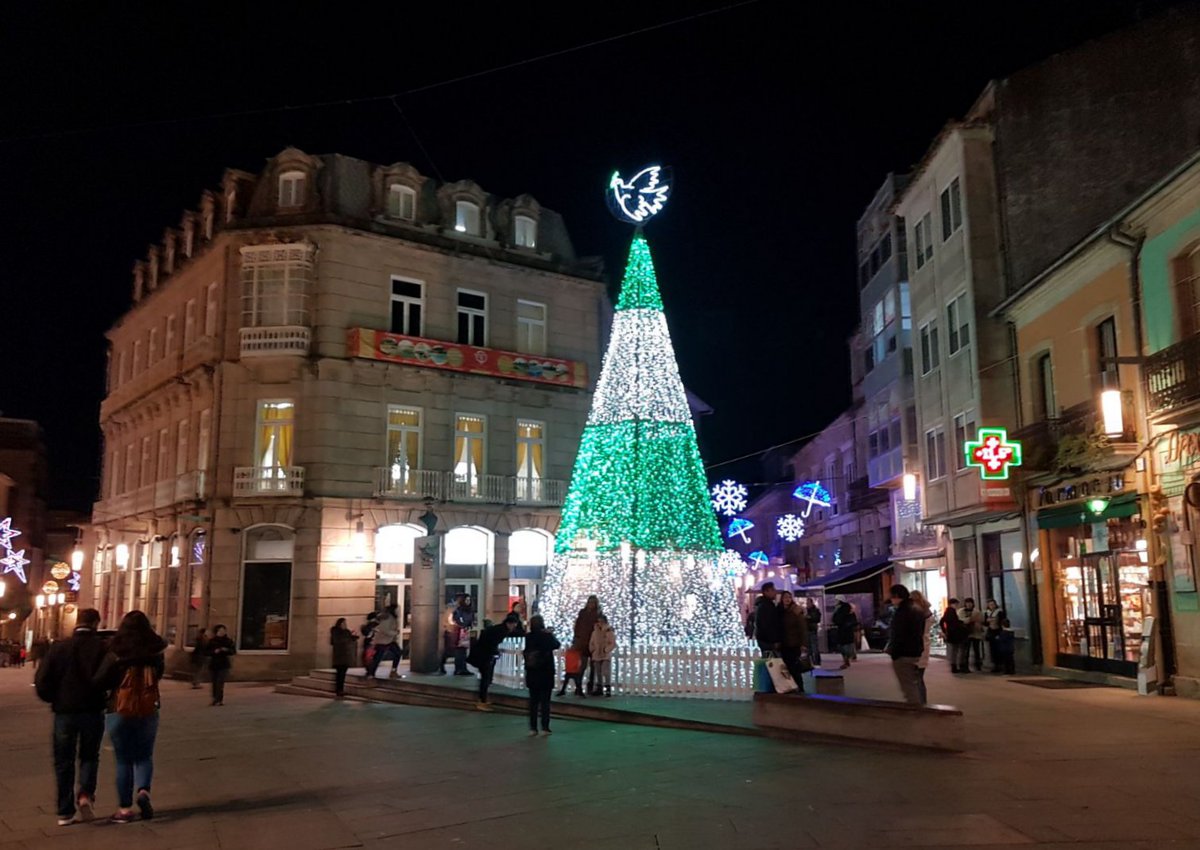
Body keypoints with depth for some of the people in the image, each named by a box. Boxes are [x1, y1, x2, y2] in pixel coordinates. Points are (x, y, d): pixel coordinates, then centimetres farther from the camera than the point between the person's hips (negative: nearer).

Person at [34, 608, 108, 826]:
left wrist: (54, 699, 13)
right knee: (89, 757, 17)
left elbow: (41, 680, -3)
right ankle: (86, 794, -5)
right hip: (93, 710, -1)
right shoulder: (101, 647, -8)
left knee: (64, 761, 12)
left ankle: (65, 812, 12)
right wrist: (106, 697, 7)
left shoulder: (59, 647, 0)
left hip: (64, 712, 2)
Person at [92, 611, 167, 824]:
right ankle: (143, 790, -8)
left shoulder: (117, 652, -10)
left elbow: (99, 681, -10)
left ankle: (125, 808, 11)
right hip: (148, 711, 2)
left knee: (124, 760, 9)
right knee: (144, 756, 16)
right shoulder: (155, 651, -2)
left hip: (119, 711, -2)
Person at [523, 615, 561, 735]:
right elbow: (557, 645, 4)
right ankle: (545, 728, 4)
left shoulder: (528, 637, -5)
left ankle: (533, 728, 8)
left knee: (533, 700, 9)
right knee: (545, 701, 5)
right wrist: (551, 634, 16)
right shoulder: (547, 636, -12)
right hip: (546, 673, -3)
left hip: (532, 674, 3)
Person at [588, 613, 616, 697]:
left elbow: (613, 644, -11)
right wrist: (592, 650, 3)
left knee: (606, 673, -11)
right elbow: (591, 643, 16)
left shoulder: (609, 632, -6)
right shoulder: (595, 632, 9)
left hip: (606, 656, -5)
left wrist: (606, 650, -18)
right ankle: (598, 688, 19)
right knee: (598, 673, 11)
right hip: (596, 656, 5)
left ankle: (608, 689, -6)